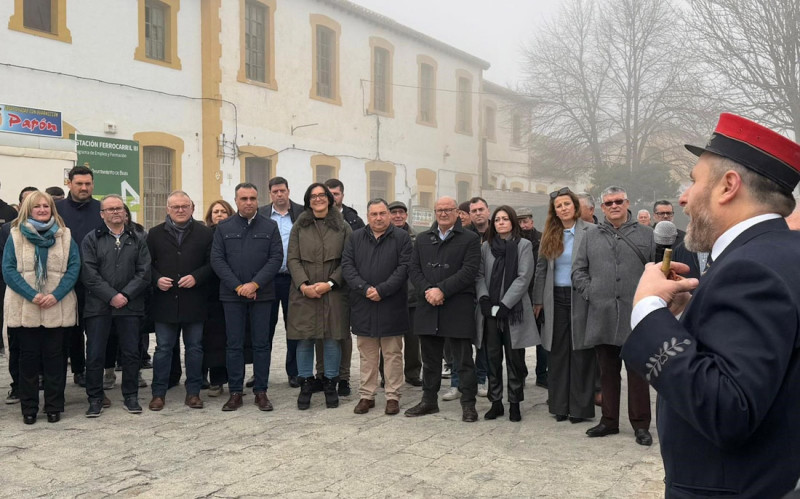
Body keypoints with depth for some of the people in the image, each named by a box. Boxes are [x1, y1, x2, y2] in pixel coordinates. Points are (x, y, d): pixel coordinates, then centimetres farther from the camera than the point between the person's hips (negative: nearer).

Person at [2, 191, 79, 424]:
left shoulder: (65, 236, 6)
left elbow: (74, 267, 0)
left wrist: (56, 295, -13)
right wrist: (32, 295, -15)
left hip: (57, 308, 0)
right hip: (24, 308, 0)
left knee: (54, 357, 5)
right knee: (28, 357, 6)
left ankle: (54, 407, 13)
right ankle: (29, 407, 15)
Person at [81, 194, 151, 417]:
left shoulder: (137, 240, 9)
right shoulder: (91, 239, 4)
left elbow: (144, 272, 1)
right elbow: (89, 274, -5)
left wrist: (126, 295, -11)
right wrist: (111, 296, -13)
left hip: (129, 306, 1)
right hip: (98, 306, -1)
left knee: (131, 353, 5)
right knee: (95, 354, 1)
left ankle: (131, 396, 16)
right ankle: (95, 399, 13)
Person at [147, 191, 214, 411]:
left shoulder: (205, 233, 3)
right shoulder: (155, 234, 7)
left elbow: (212, 263, 1)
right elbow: (147, 264, 8)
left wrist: (196, 277, -13)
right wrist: (157, 279, -10)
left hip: (194, 301, 0)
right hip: (165, 301, 0)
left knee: (194, 347, 8)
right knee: (163, 348, 6)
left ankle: (193, 392, 18)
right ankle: (159, 393, 16)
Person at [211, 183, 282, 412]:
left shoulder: (270, 227, 5)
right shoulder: (224, 228, 6)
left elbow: (276, 258, -2)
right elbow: (217, 260, 0)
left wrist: (255, 284, -13)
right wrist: (237, 286, -10)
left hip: (262, 294, 0)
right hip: (232, 295, 0)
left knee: (262, 344, 4)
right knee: (234, 344, 4)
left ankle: (261, 391, 12)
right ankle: (235, 392, 12)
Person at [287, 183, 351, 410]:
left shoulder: (343, 227, 7)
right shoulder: (299, 227, 9)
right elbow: (293, 259, 3)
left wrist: (330, 283, -11)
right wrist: (303, 285, -11)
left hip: (333, 292, 0)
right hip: (304, 292, 1)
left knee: (333, 338, 2)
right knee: (304, 339, 2)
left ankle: (330, 384, 15)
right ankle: (305, 384, 14)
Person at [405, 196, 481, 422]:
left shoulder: (470, 239, 0)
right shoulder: (423, 239, 14)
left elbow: (469, 271, -11)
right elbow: (414, 268, 8)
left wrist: (442, 290, -17)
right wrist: (427, 290, -10)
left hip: (458, 308, -4)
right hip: (428, 307, 5)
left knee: (463, 360, 2)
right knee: (430, 359, 14)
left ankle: (468, 404, 11)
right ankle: (429, 400, 25)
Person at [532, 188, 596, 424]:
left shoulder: (590, 232, -4)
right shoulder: (550, 236, 9)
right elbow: (541, 269, 12)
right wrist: (538, 299, 9)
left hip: (581, 298, -4)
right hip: (556, 299, 4)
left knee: (581, 353, 1)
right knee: (558, 353, 8)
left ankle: (581, 407, 10)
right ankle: (559, 405, 17)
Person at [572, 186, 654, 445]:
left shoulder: (646, 234, 6)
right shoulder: (591, 235, 12)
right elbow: (578, 270, 12)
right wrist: (590, 293, 0)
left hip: (635, 315, -2)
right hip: (602, 315, 3)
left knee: (638, 371, 1)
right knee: (607, 371, 11)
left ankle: (641, 424, 12)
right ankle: (609, 421, 23)